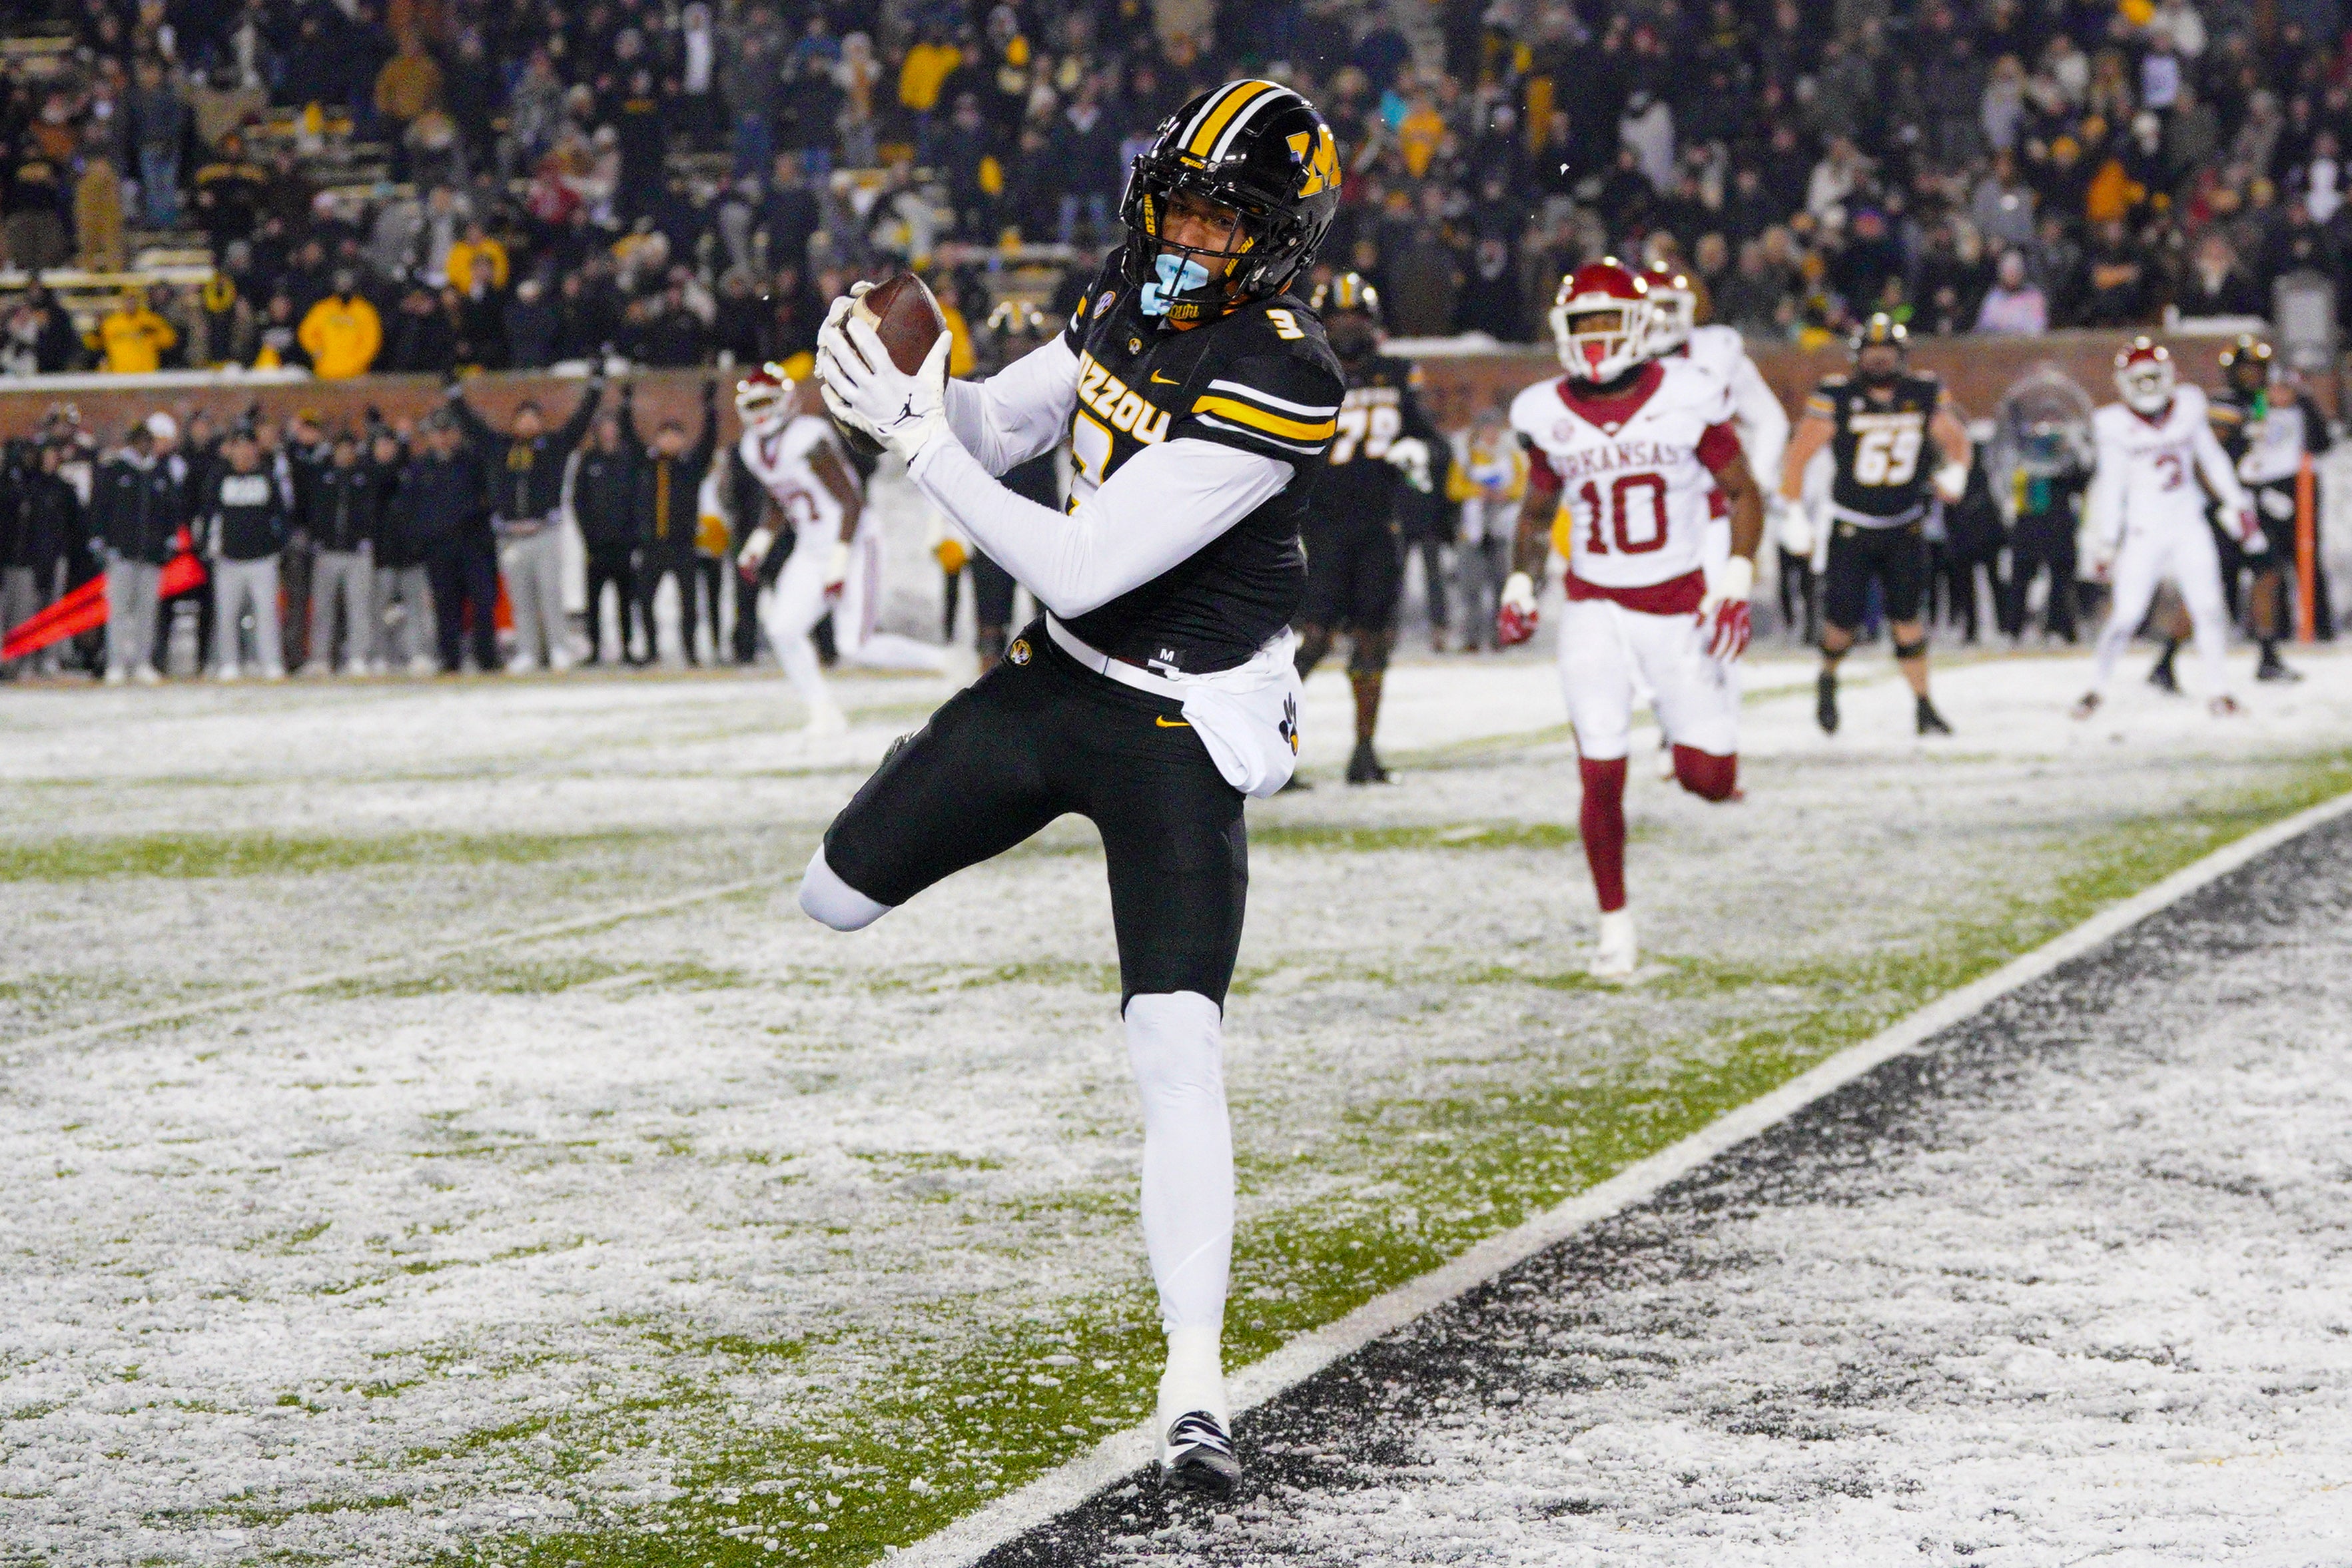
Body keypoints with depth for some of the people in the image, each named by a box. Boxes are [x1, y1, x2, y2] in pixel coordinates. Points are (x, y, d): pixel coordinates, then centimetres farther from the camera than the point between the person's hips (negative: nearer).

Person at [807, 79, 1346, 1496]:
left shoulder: (1278, 384, -27)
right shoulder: (1136, 295, -2)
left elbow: (1083, 570, -29)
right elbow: (1006, 428, 9)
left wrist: (922, 445, -24)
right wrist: (900, 393, -13)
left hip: (1179, 728, -7)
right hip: (1054, 676, 8)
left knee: (1180, 1053, -18)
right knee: (840, 899, 14)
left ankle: (1196, 1383, -15)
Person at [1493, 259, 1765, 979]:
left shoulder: (1685, 399, -10)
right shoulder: (1551, 416, -2)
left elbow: (1743, 493, 0)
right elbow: (1537, 513, 14)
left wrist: (1736, 582, -11)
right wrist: (1519, 585, 0)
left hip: (1680, 606, -1)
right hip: (1596, 613, 1)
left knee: (1709, 781, -3)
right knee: (1602, 777, -6)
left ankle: (1691, 728, 33)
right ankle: (1615, 924, 9)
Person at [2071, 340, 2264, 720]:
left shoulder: (2187, 408, 3)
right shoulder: (2117, 425, -5)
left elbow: (2213, 461, 12)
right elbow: (2109, 486, 0)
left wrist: (2240, 510, 12)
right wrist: (2106, 542, -1)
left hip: (2189, 525, 3)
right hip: (2144, 531, -3)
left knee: (2209, 606, -6)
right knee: (2127, 613, -8)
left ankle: (2218, 689, 4)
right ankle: (2097, 688, 8)